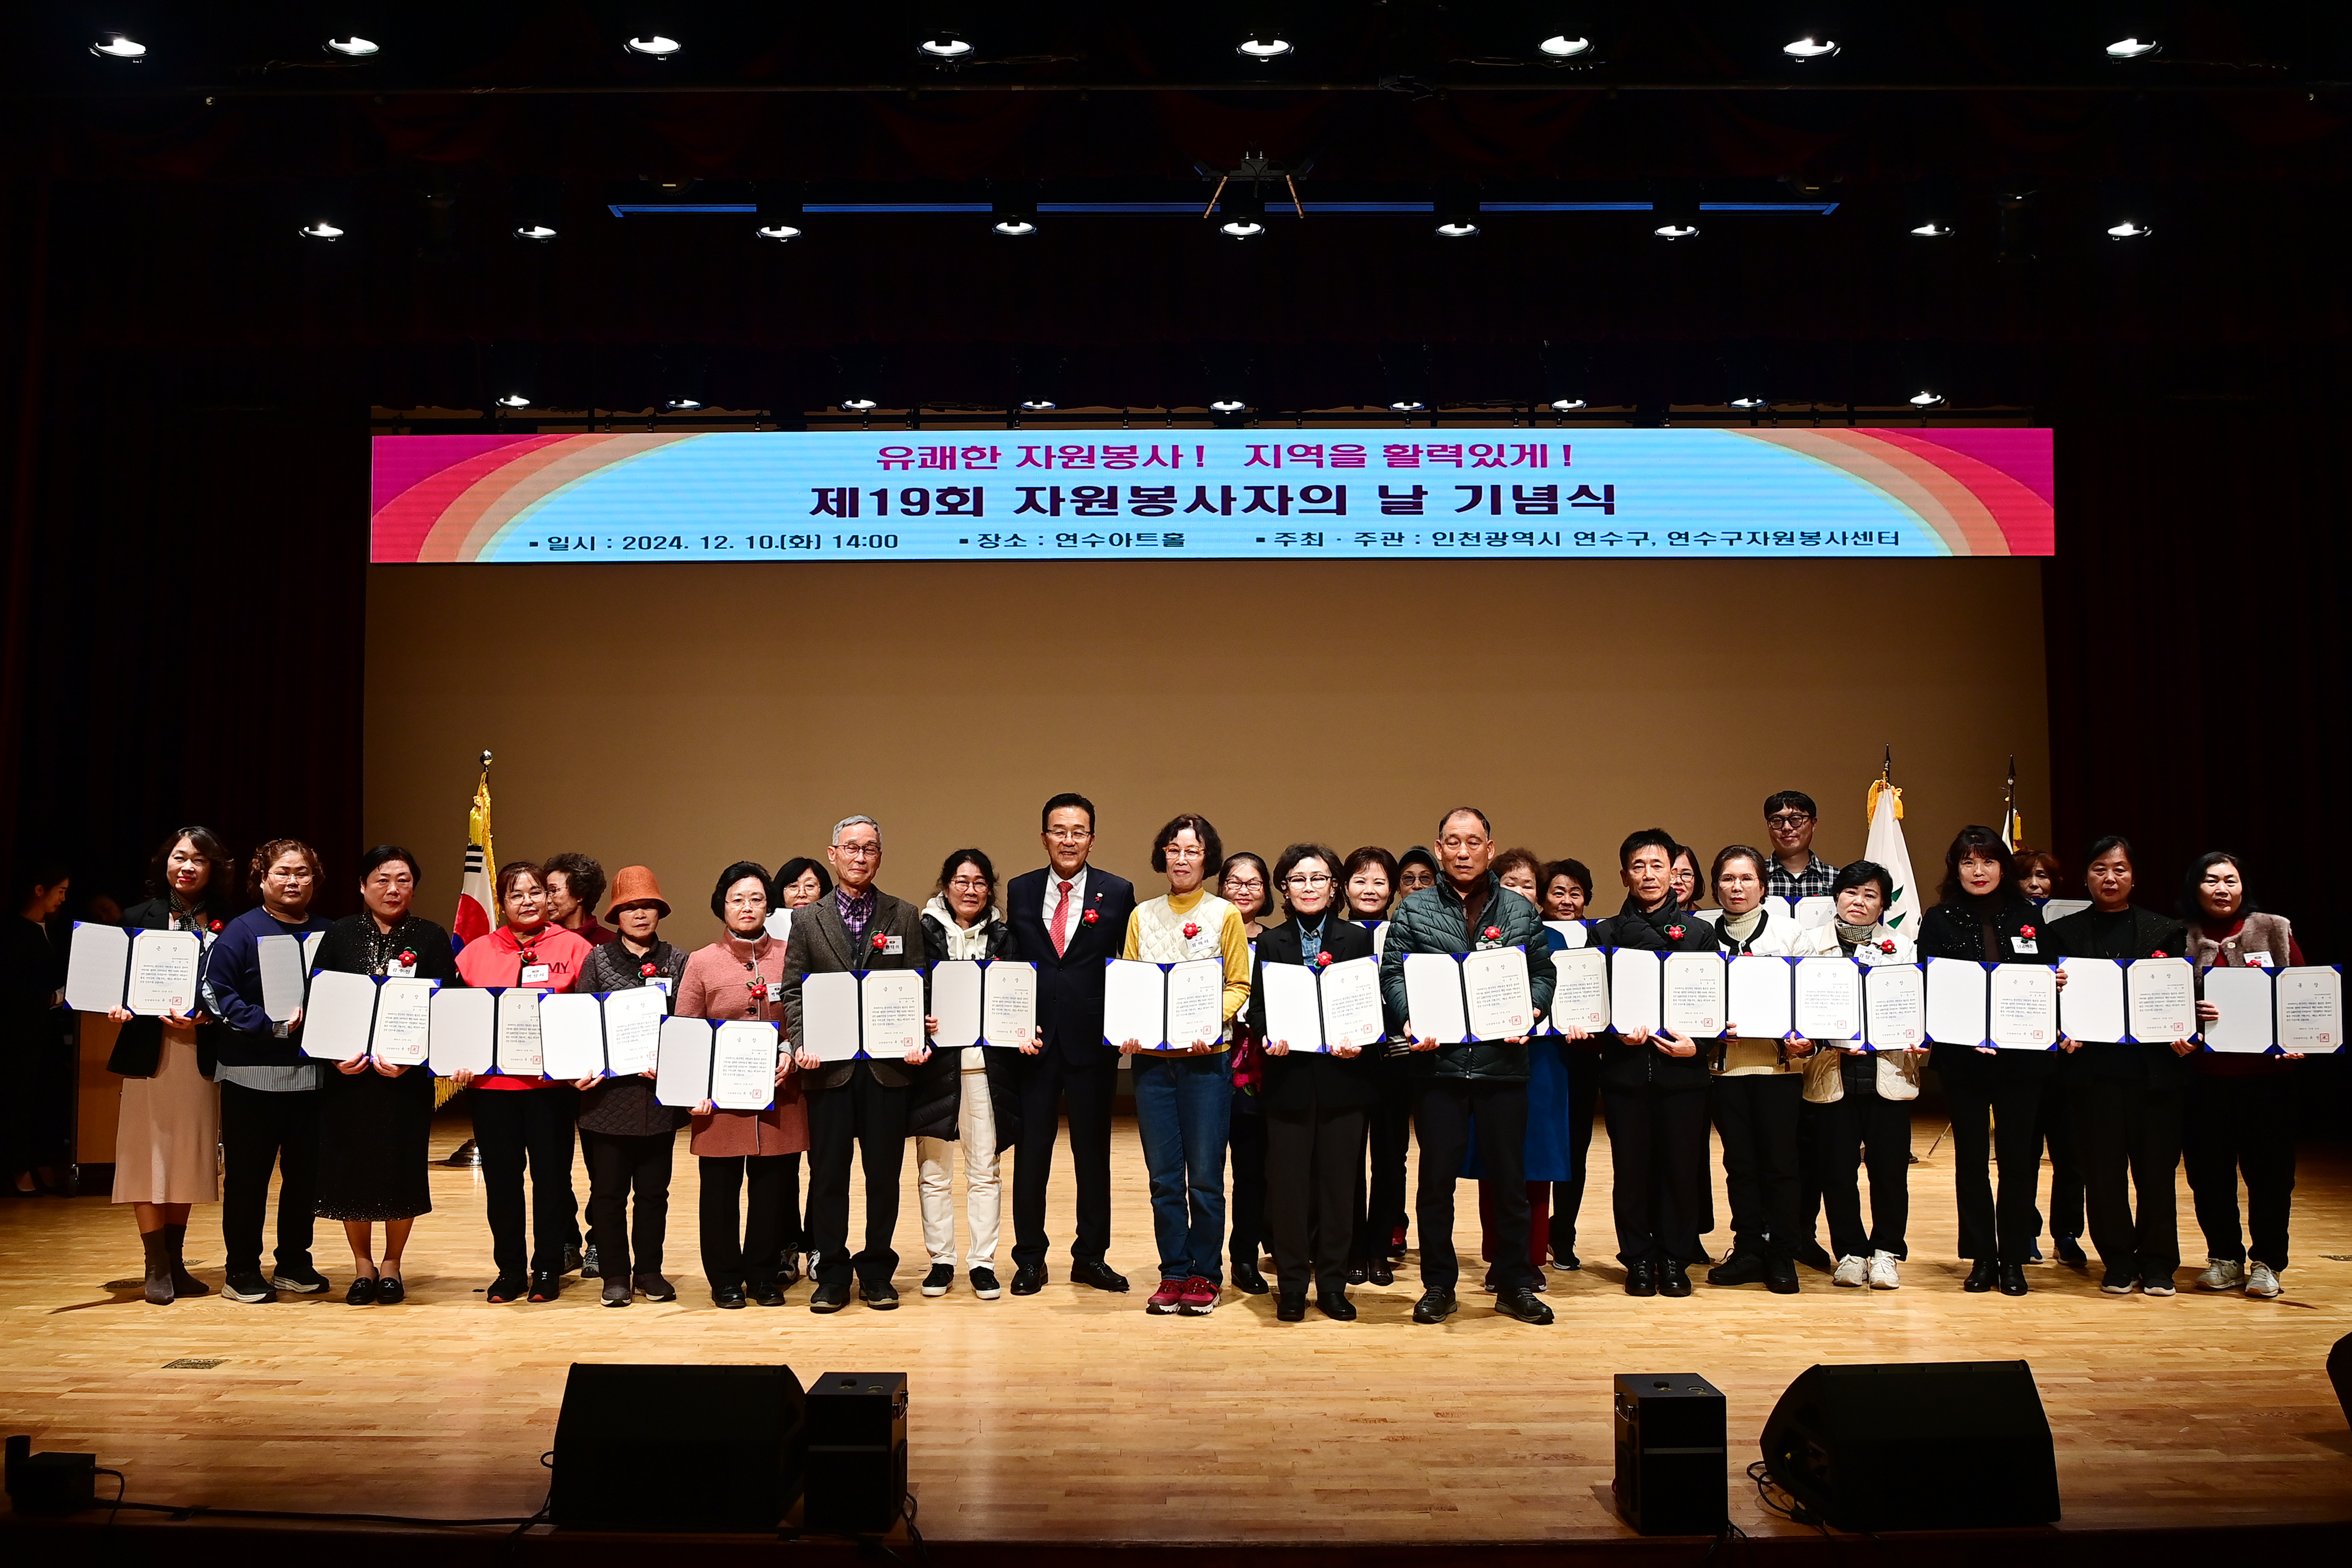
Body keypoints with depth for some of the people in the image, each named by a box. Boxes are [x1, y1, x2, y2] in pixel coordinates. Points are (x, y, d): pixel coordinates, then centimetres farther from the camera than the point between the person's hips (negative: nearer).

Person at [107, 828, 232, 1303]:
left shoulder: (226, 925, 4)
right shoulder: (139, 918, 4)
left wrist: (204, 1016, -16)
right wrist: (119, 1007, -17)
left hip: (201, 1055, 1)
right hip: (150, 1052, -1)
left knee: (189, 1157, 8)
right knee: (149, 1157, 0)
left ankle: (176, 1262, 19)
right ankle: (157, 1267, 9)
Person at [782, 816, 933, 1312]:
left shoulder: (905, 917, 8)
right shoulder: (807, 920, 8)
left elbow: (919, 987, 5)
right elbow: (792, 989, 4)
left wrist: (918, 1041, -10)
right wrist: (802, 1042, -11)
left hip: (888, 1065, 0)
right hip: (829, 1066, 0)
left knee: (884, 1173, 6)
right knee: (828, 1173, 5)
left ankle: (876, 1271, 19)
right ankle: (832, 1275, 17)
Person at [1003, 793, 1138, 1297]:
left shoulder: (1118, 893, 1)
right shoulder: (1021, 891, 6)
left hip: (1093, 1043, -1)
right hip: (1034, 1042, 1)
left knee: (1093, 1151, 9)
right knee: (1031, 1151, 6)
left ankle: (1091, 1256, 22)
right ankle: (1030, 1259, 18)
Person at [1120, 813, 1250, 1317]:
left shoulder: (1225, 915, 5)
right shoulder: (1142, 915, 13)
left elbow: (1239, 986, 3)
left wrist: (1212, 1021, -14)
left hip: (1206, 1058, -3)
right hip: (1151, 1058, 3)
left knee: (1205, 1175, -1)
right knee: (1163, 1176, 5)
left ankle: (1205, 1275, 12)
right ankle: (1173, 1275, 15)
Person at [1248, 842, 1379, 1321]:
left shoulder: (1357, 939, 6)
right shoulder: (1271, 943, 8)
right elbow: (1257, 1008, 5)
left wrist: (1358, 1043, -14)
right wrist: (1268, 1038, -15)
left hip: (1343, 1078, 0)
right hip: (1289, 1077, 0)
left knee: (1339, 1182, 5)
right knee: (1288, 1183, 2)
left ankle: (1333, 1285, 17)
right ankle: (1292, 1286, 14)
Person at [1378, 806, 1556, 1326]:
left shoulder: (1520, 911, 11)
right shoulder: (1414, 910, 7)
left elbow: (1542, 972, 9)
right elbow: (1393, 972, 1)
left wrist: (1528, 1014, -10)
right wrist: (1410, 1021, -16)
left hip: (1504, 1063, 1)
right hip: (1439, 1062, -1)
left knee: (1509, 1177, 7)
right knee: (1437, 1177, 5)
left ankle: (1514, 1285, 20)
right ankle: (1438, 1286, 17)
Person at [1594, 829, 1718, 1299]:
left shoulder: (1698, 932, 8)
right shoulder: (1606, 934, 9)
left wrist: (1697, 1043, -11)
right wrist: (1616, 1032, -13)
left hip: (1682, 1068, 0)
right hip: (1626, 1069, 0)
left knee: (1681, 1165, 2)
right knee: (1631, 1167, 3)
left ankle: (1675, 1260, 15)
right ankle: (1638, 1259, 15)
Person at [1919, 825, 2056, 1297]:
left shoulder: (2028, 917, 8)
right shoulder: (1939, 921, 2)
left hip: (2021, 1054, 1)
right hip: (1962, 1055, -1)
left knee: (2018, 1154, 4)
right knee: (1971, 1156, 5)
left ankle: (2013, 1258, 15)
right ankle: (1981, 1257, 15)